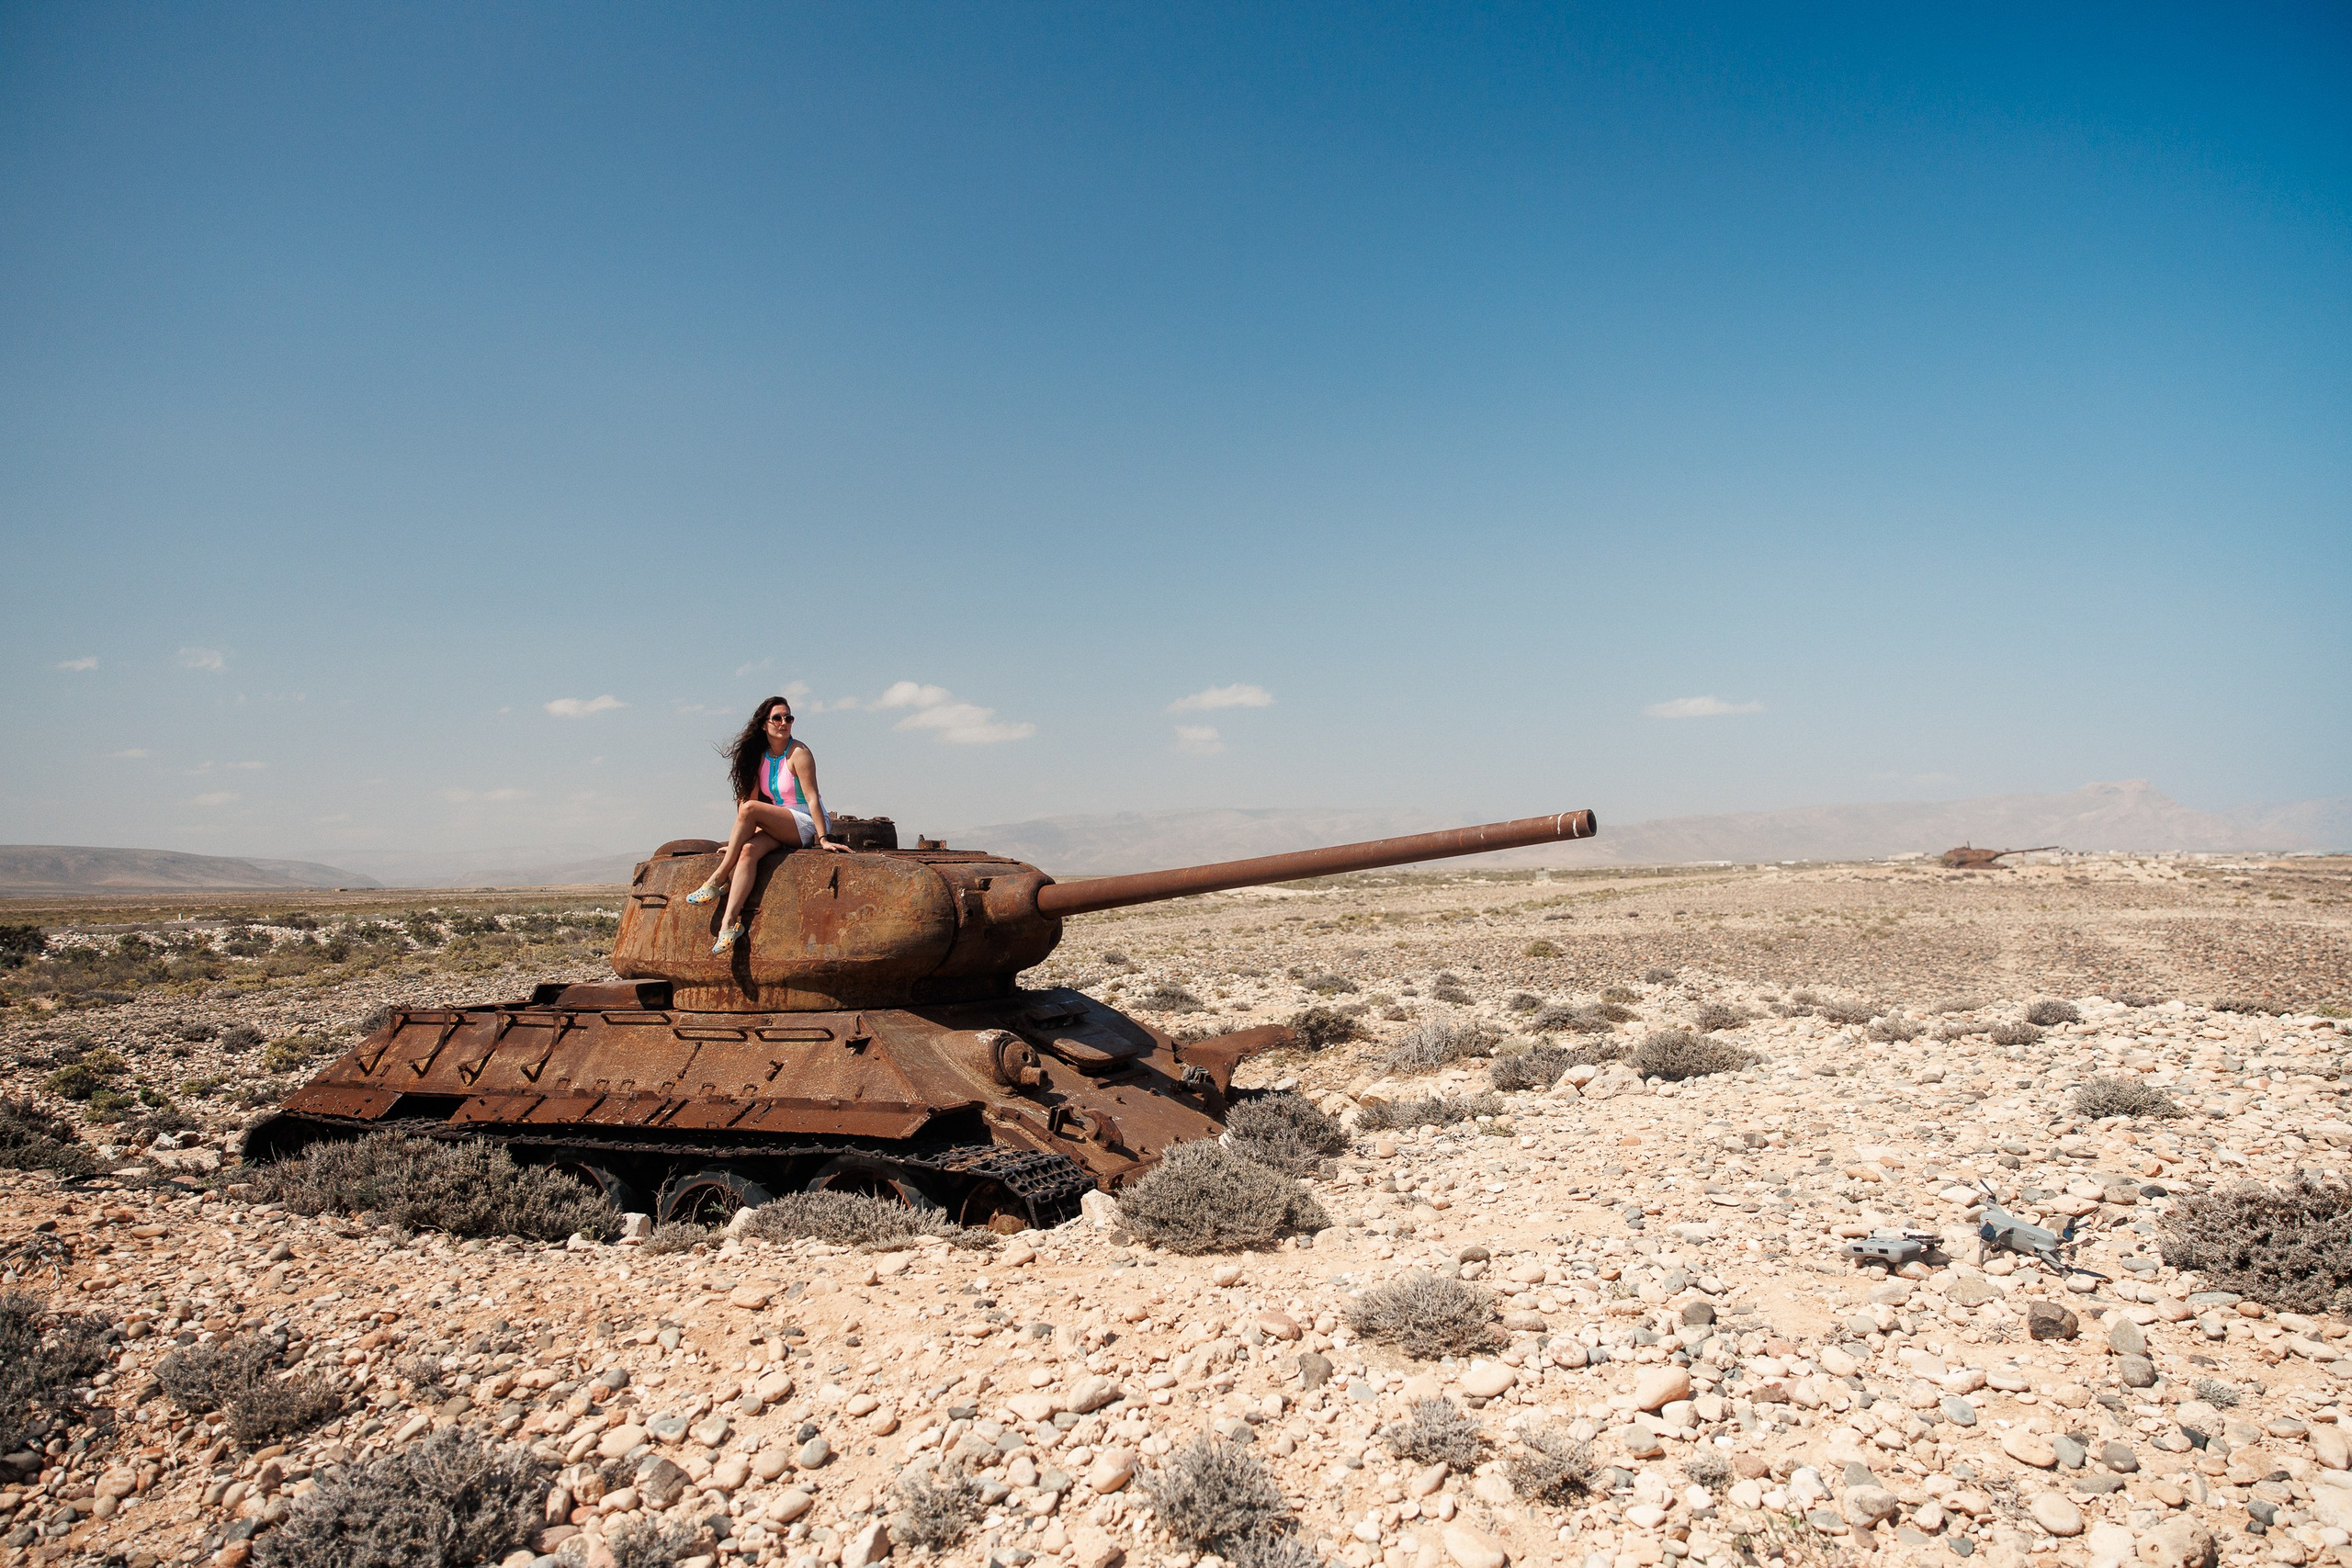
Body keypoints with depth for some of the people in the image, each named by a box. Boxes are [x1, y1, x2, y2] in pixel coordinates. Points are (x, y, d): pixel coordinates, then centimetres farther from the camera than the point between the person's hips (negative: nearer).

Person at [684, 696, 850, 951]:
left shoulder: (798, 754, -10)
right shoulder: (760, 756, 9)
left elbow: (812, 798, -17)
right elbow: (751, 795, 9)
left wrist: (823, 839, -23)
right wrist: (736, 841, 3)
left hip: (806, 825, -6)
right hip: (779, 829, 6)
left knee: (750, 810, -28)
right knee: (747, 850, -26)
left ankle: (717, 880, -19)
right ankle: (730, 922, -37)